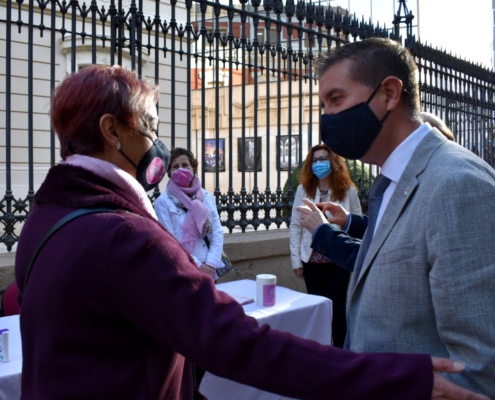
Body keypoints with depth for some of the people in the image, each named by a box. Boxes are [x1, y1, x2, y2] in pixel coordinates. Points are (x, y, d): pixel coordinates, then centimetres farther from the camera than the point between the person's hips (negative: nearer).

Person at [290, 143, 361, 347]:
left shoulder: (348, 190, -3)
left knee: (337, 308, 3)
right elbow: (295, 226, 0)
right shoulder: (303, 190, 0)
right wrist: (296, 260, -3)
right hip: (312, 260, 2)